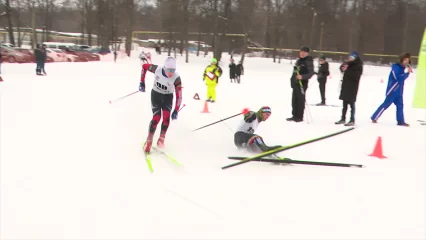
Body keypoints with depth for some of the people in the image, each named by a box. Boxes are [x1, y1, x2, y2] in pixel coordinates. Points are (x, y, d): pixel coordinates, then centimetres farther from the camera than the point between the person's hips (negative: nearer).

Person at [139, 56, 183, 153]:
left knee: (166, 117, -18)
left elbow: (179, 95, -21)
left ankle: (161, 139, 0)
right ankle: (149, 141, -2)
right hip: (156, 94, -1)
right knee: (156, 117, -15)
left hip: (167, 97, 1)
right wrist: (142, 82, -5)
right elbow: (144, 66, -7)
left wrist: (176, 110, -22)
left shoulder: (176, 78, -27)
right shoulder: (157, 69, -26)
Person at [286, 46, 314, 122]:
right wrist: (292, 79, 24)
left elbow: (311, 73, -15)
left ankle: (300, 117, 3)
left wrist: (302, 77, -28)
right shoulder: (298, 61, 15)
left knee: (300, 100, -4)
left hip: (302, 83, -8)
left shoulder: (309, 62, -9)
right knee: (294, 99, 11)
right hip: (295, 82, 8)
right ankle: (295, 115, 20)